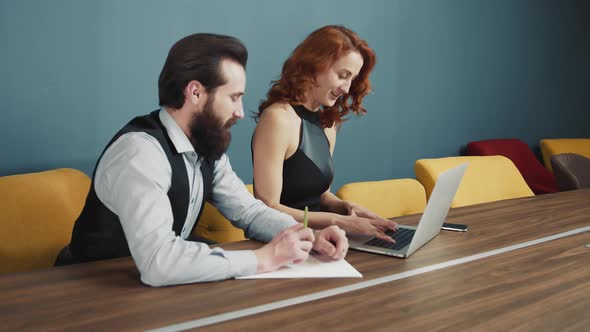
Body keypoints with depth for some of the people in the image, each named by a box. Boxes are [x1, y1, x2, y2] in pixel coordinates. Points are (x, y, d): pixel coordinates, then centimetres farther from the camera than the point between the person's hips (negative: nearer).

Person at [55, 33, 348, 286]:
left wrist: (308, 237, -11)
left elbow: (248, 211, 6)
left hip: (158, 285, 7)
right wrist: (264, 258, -29)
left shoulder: (207, 148, -2)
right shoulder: (140, 150, -27)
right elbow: (157, 262, -37)